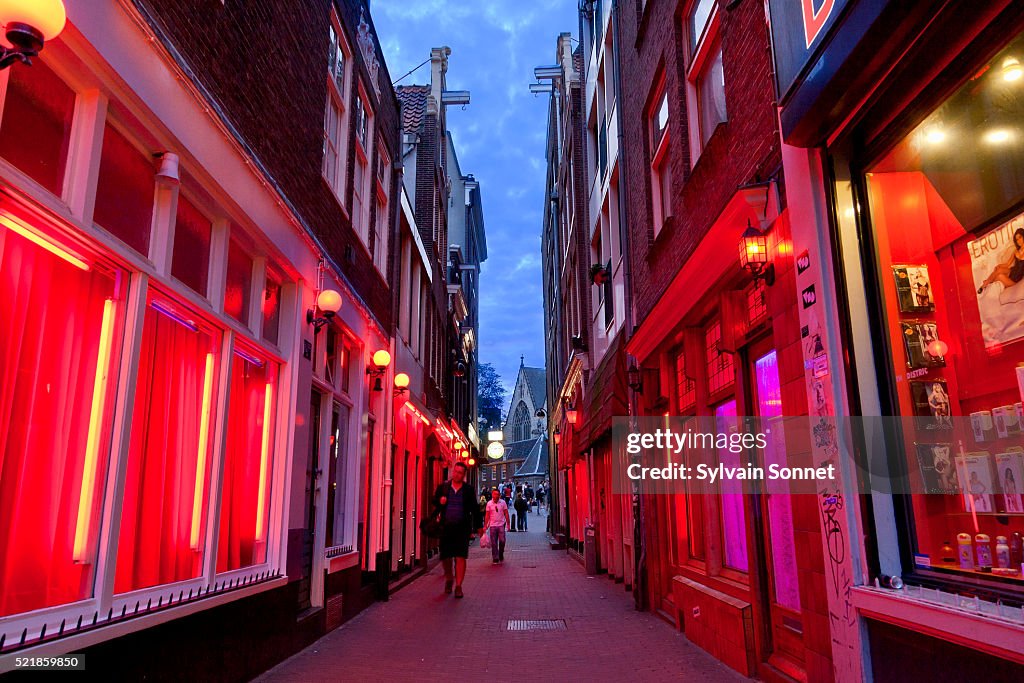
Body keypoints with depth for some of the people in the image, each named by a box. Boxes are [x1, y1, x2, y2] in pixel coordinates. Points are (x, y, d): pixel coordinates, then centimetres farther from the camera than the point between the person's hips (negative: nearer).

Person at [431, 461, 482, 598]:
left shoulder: (469, 489, 4)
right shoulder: (442, 487, 8)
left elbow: (475, 509, 9)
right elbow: (435, 504, 14)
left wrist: (479, 526, 10)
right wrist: (440, 502, -10)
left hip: (462, 528, -2)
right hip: (446, 527, 2)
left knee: (460, 557, -6)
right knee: (445, 556, 7)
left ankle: (458, 586, 2)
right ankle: (449, 579, 33)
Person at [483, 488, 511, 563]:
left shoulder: (503, 502, 0)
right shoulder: (489, 503, 1)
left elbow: (506, 514, 3)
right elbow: (487, 515, 3)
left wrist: (508, 523, -1)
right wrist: (485, 525, 1)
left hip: (501, 524, 0)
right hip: (492, 525, 0)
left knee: (502, 541, -4)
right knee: (494, 543, 2)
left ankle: (501, 556, 19)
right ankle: (495, 558, 10)